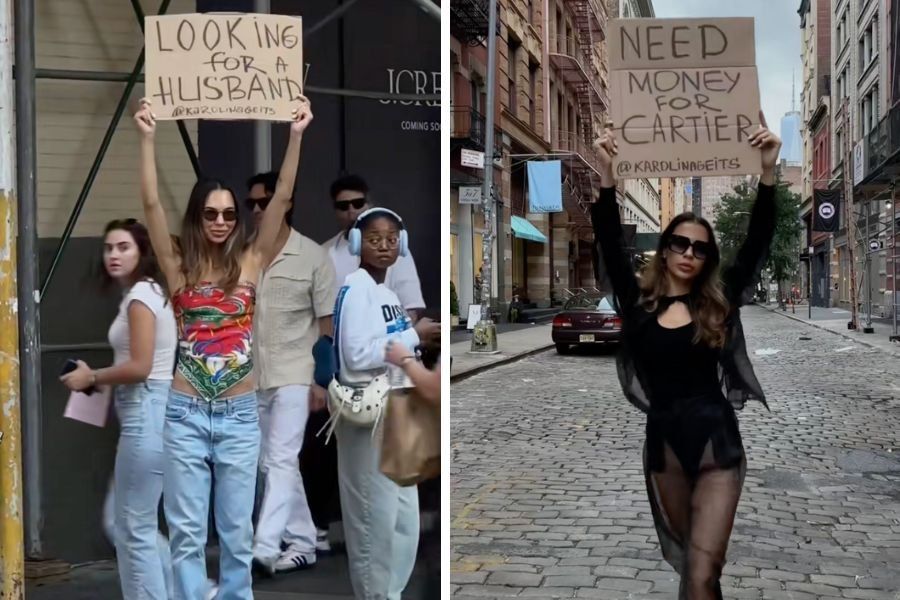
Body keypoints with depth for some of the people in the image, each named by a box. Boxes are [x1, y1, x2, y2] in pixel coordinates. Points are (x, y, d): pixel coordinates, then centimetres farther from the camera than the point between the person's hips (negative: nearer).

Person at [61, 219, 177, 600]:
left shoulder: (140, 294, -11)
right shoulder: (146, 292, 18)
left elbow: (140, 367, -19)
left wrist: (91, 377, -6)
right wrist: (100, 379, 10)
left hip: (147, 414, -10)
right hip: (145, 413, 10)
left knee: (134, 527, 0)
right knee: (118, 520, 16)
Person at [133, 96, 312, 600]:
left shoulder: (252, 261, 2)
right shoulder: (179, 265, 1)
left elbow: (282, 199, -6)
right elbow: (151, 203, -8)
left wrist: (296, 134, -13)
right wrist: (148, 137, -15)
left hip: (239, 414, 1)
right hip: (187, 414, 0)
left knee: (237, 530, 10)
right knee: (187, 532, 6)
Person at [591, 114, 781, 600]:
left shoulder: (720, 303, 1)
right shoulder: (639, 303, 1)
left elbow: (758, 242, -6)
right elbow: (610, 246, -9)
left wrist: (767, 172, -16)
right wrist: (607, 178, -20)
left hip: (716, 441, -2)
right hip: (663, 442, 2)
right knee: (692, 561, 18)